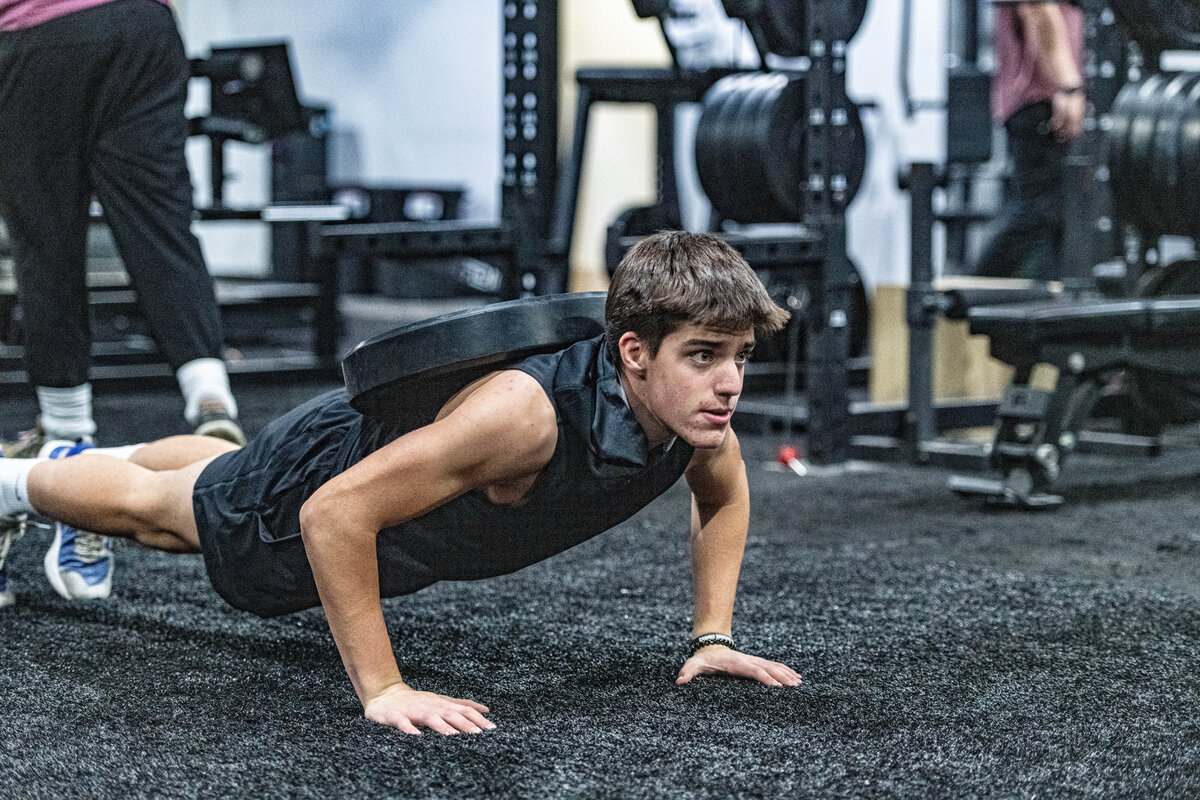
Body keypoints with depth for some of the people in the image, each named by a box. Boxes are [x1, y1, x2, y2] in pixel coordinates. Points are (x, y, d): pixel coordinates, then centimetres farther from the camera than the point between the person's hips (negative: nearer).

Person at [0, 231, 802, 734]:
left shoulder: (695, 398, -28)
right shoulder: (526, 413, -49)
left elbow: (724, 489, -2)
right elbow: (335, 513, -46)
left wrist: (713, 635, -8)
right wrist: (381, 689, -45)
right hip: (328, 472, -6)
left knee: (218, 474, 37)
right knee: (151, 506, 24)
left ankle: (93, 458, 66)